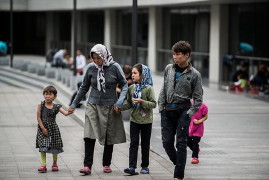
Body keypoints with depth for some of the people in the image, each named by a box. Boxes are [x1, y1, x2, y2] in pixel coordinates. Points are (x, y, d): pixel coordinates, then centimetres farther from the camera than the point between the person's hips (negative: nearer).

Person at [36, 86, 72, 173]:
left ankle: (55, 164, 25)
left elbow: (65, 113, -14)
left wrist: (69, 112, -37)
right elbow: (38, 117, -6)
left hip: (53, 129, 2)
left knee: (55, 146, 8)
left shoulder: (56, 107, -2)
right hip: (43, 128, -2)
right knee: (43, 147, -6)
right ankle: (43, 165, -4)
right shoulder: (41, 105, -5)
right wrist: (43, 128, -12)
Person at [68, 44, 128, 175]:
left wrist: (119, 102, -12)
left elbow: (124, 85, 0)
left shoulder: (114, 67, -7)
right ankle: (87, 166, -14)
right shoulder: (91, 68, 0)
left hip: (110, 107, -1)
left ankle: (106, 164, 23)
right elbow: (84, 88, 11)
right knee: (89, 136, -12)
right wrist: (74, 105, 14)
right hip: (93, 105, 1)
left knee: (109, 137, 8)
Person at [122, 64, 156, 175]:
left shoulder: (148, 88, -9)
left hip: (146, 121, -3)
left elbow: (153, 104, -12)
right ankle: (132, 167, -10)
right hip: (134, 120, 3)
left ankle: (145, 166, 19)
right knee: (134, 143, -4)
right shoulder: (131, 88, 3)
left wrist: (142, 101, -24)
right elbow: (129, 104, 8)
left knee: (145, 144, 8)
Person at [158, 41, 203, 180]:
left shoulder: (194, 74, -3)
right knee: (167, 142, 2)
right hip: (167, 111, 4)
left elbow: (198, 99, 0)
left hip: (183, 111, -4)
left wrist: (190, 113, -9)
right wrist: (161, 106, 9)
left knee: (181, 143, -4)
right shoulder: (169, 69, 8)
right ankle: (178, 163, 26)